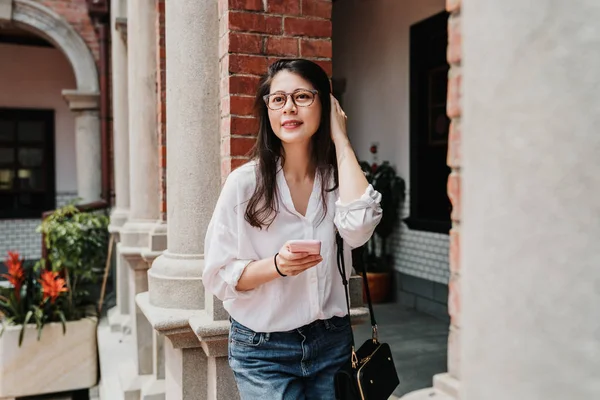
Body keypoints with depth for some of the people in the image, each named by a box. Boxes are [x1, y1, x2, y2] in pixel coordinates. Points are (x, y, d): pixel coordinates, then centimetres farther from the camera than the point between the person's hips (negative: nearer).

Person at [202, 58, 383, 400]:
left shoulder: (339, 176, -3)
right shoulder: (245, 182, -11)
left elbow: (358, 228, -25)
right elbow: (218, 276, -9)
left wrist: (341, 139, -17)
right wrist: (276, 266, -27)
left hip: (332, 342, 3)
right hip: (263, 351, -2)